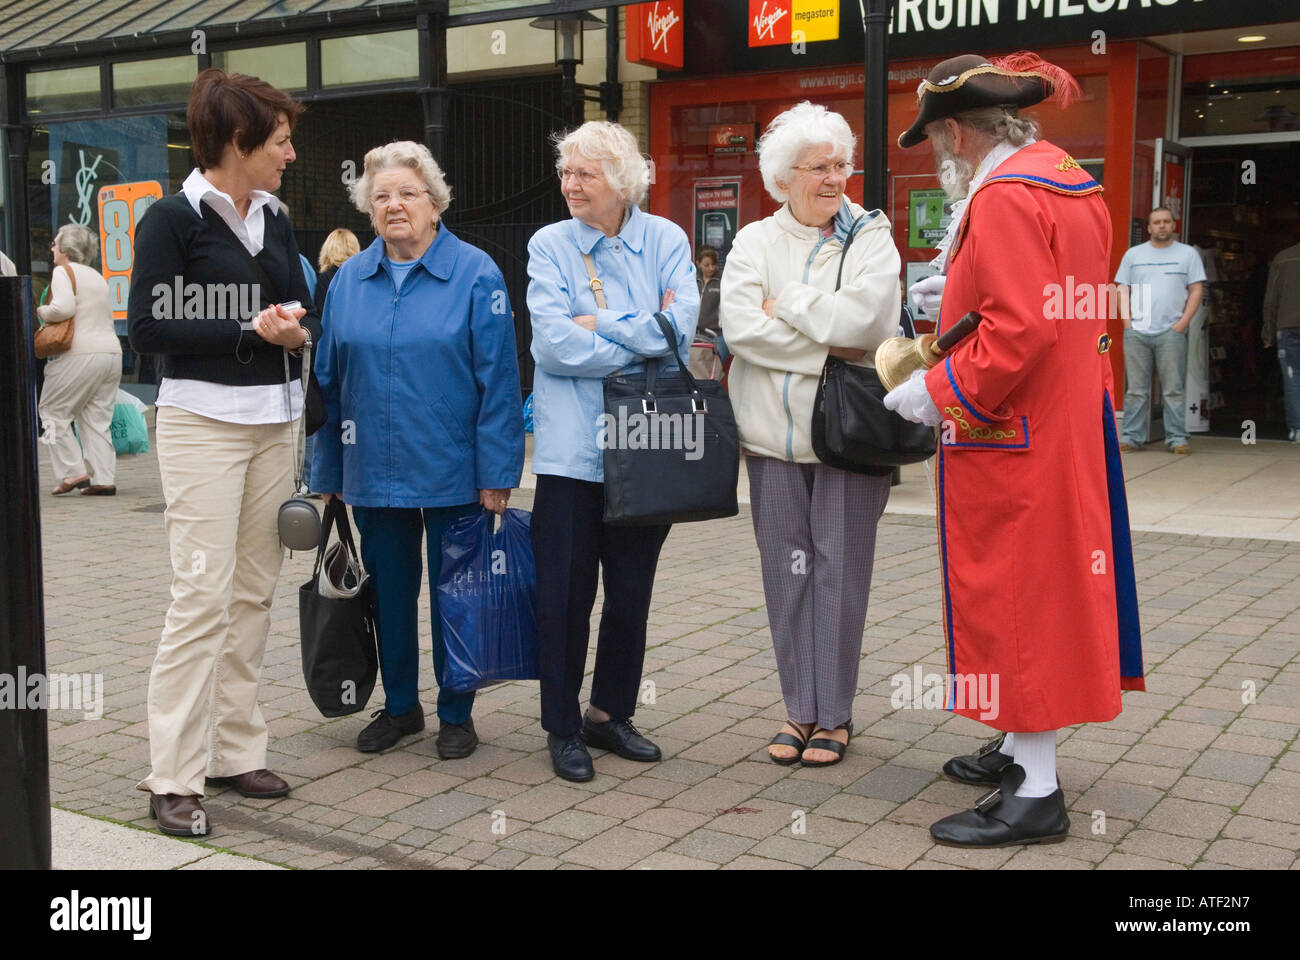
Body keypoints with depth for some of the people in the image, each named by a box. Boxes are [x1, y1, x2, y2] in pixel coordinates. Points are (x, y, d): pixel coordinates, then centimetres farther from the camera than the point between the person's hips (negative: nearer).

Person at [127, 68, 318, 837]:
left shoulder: (276, 220, 13)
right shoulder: (175, 218, -6)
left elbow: (305, 313, 17)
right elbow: (147, 328, -12)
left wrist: (298, 330, -6)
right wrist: (249, 331, -16)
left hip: (276, 421, 6)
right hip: (204, 421, -6)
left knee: (255, 591, 7)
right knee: (204, 592, -9)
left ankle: (235, 749, 17)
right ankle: (174, 778, -1)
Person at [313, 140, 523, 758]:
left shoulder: (474, 273, -6)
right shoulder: (348, 280, 7)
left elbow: (498, 379, -8)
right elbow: (329, 381, 10)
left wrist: (497, 473, -12)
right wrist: (327, 473, 8)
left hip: (453, 472, -3)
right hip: (375, 471, 4)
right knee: (388, 590, 13)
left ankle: (456, 714, 22)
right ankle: (399, 706, 29)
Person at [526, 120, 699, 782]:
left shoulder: (666, 241, 5)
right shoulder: (550, 245, 1)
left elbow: (680, 325, -9)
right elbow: (554, 342, -12)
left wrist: (598, 324, -10)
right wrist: (641, 340, -10)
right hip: (572, 448, -2)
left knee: (632, 590, 12)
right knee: (565, 592, 2)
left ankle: (611, 714, 28)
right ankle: (562, 726, 16)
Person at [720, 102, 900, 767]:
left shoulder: (871, 237, 3)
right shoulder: (755, 242, 7)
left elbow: (868, 318, -16)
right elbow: (741, 330, -10)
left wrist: (785, 304, -8)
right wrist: (831, 348, -13)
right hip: (774, 433, 2)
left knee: (839, 569, 2)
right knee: (786, 571, 7)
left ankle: (834, 714, 14)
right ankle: (800, 709, 20)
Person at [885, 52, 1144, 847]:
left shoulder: (1004, 196, -18)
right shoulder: (1070, 181, 13)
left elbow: (1020, 330, -27)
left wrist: (940, 392, -16)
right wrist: (952, 354, 18)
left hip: (1012, 443, -10)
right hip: (1069, 430, 10)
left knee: (1018, 599, -3)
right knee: (1048, 591, 17)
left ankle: (1036, 794, 4)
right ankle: (1024, 748, 31)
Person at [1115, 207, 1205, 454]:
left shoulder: (1188, 254, 10)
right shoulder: (1133, 254, 15)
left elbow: (1196, 291, 6)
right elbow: (1123, 289, 12)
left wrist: (1182, 324, -5)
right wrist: (1127, 323, -1)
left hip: (1171, 332, -1)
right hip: (1136, 332, 2)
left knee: (1173, 389, -3)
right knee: (1135, 389, 1)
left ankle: (1177, 438, 1)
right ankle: (1132, 437, 5)